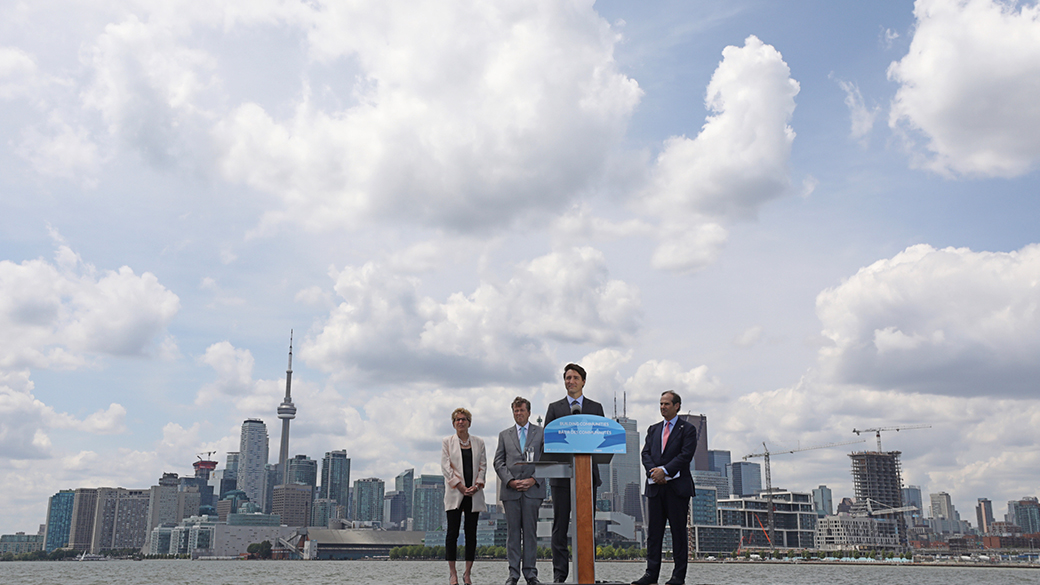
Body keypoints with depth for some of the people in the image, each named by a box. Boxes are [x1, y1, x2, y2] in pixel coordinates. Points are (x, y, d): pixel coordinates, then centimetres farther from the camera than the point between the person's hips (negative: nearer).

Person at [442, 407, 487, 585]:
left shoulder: (479, 442, 12)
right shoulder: (447, 442, 7)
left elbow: (483, 465, 8)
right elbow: (446, 466, -2)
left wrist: (477, 485, -8)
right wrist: (460, 486, -12)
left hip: (474, 493, 2)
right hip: (455, 493, -2)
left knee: (471, 534, 1)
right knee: (452, 533, -4)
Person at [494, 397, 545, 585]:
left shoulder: (541, 433, 10)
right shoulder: (504, 435, 15)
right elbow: (498, 462, 9)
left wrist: (533, 480, -8)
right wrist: (510, 481, -6)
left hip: (533, 489, -1)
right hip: (510, 490, 1)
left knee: (530, 532, 0)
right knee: (512, 532, 2)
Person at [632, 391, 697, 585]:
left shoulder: (687, 429, 4)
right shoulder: (653, 430, 19)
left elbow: (686, 455, -8)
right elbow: (646, 454, 9)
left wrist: (664, 471, -16)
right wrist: (653, 471, -10)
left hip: (678, 487, -4)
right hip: (655, 486, 4)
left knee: (678, 531, -1)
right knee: (653, 531, 3)